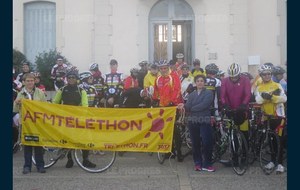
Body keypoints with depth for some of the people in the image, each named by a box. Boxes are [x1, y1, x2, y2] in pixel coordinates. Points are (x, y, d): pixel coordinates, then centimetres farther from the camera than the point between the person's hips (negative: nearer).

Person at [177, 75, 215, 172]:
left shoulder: (209, 93, 2)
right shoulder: (192, 94, 16)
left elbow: (204, 105, -13)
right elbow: (188, 107, 2)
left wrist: (192, 108, -7)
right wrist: (184, 106, -20)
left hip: (205, 121, -4)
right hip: (193, 121, 4)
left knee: (207, 142, -11)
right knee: (195, 143, 5)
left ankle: (207, 164, 0)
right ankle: (198, 163, 16)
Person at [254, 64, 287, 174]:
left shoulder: (277, 85, -1)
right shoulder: (259, 88, 5)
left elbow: (284, 98, -14)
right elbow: (258, 100, -12)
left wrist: (272, 97, -28)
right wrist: (263, 96, -32)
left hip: (278, 116, -3)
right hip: (267, 116, 3)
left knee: (279, 140, -3)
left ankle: (280, 163, 2)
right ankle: (273, 161, 24)